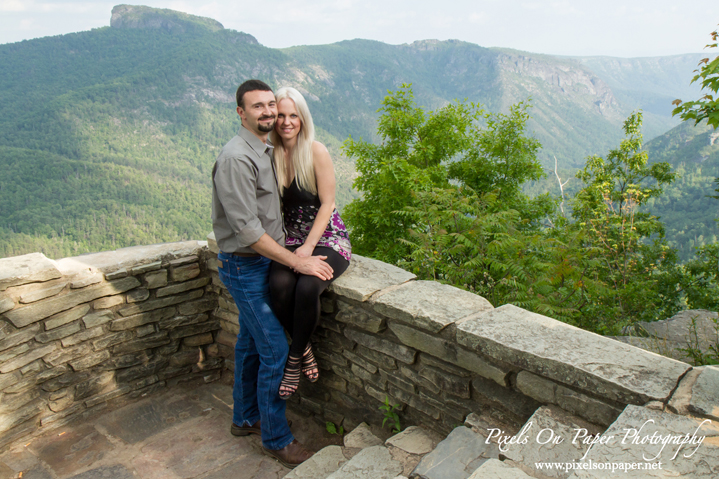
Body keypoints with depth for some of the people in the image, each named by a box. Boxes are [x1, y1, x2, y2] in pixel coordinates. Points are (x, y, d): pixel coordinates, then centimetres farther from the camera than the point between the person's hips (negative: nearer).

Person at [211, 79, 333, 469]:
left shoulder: (265, 151, 9)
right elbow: (246, 229, -25)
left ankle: (246, 419, 37)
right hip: (245, 266, -9)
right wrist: (296, 261, -23)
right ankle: (276, 439, 14)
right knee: (275, 350, -4)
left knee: (251, 343, 19)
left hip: (262, 260, 9)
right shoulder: (236, 158, -21)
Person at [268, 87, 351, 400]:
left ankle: (295, 358, -8)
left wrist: (308, 247, -18)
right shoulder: (272, 156, 4)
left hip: (327, 238, -3)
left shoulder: (316, 152, -7)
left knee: (307, 287, -31)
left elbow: (326, 203, -9)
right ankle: (304, 349, -5)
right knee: (279, 285, -27)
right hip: (291, 238, 3)